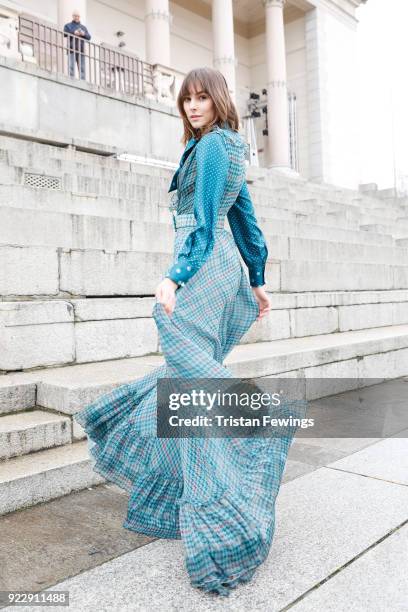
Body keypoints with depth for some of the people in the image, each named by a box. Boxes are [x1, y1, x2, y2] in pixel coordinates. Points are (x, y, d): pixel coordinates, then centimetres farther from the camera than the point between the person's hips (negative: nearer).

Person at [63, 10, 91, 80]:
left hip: (81, 50, 3)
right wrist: (74, 33, -14)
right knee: (71, 66, -15)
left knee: (82, 68, -3)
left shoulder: (83, 27, 24)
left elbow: (89, 37, 12)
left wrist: (84, 34, -9)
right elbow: (65, 34, -1)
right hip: (72, 50, -3)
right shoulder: (68, 25, 17)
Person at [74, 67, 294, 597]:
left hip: (202, 266, -10)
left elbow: (203, 221, -17)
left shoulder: (211, 145, -7)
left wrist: (176, 276, -20)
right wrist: (257, 281, 22)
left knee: (195, 372, -10)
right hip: (224, 266, 10)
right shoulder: (231, 149, 21)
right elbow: (246, 221, 20)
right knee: (189, 360, 18)